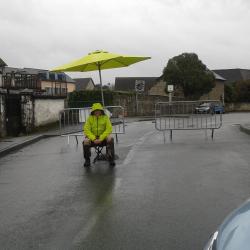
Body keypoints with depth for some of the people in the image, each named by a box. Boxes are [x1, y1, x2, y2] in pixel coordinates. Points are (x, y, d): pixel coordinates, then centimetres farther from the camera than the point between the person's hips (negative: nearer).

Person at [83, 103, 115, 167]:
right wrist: (94, 139, -20)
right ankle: (87, 160, -7)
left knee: (110, 139, -31)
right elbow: (86, 130, -7)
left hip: (103, 138, 0)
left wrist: (101, 139, -20)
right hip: (93, 138, 0)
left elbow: (109, 129, -9)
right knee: (85, 142, -30)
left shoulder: (105, 117, -1)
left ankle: (111, 159, -18)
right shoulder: (90, 118, -1)